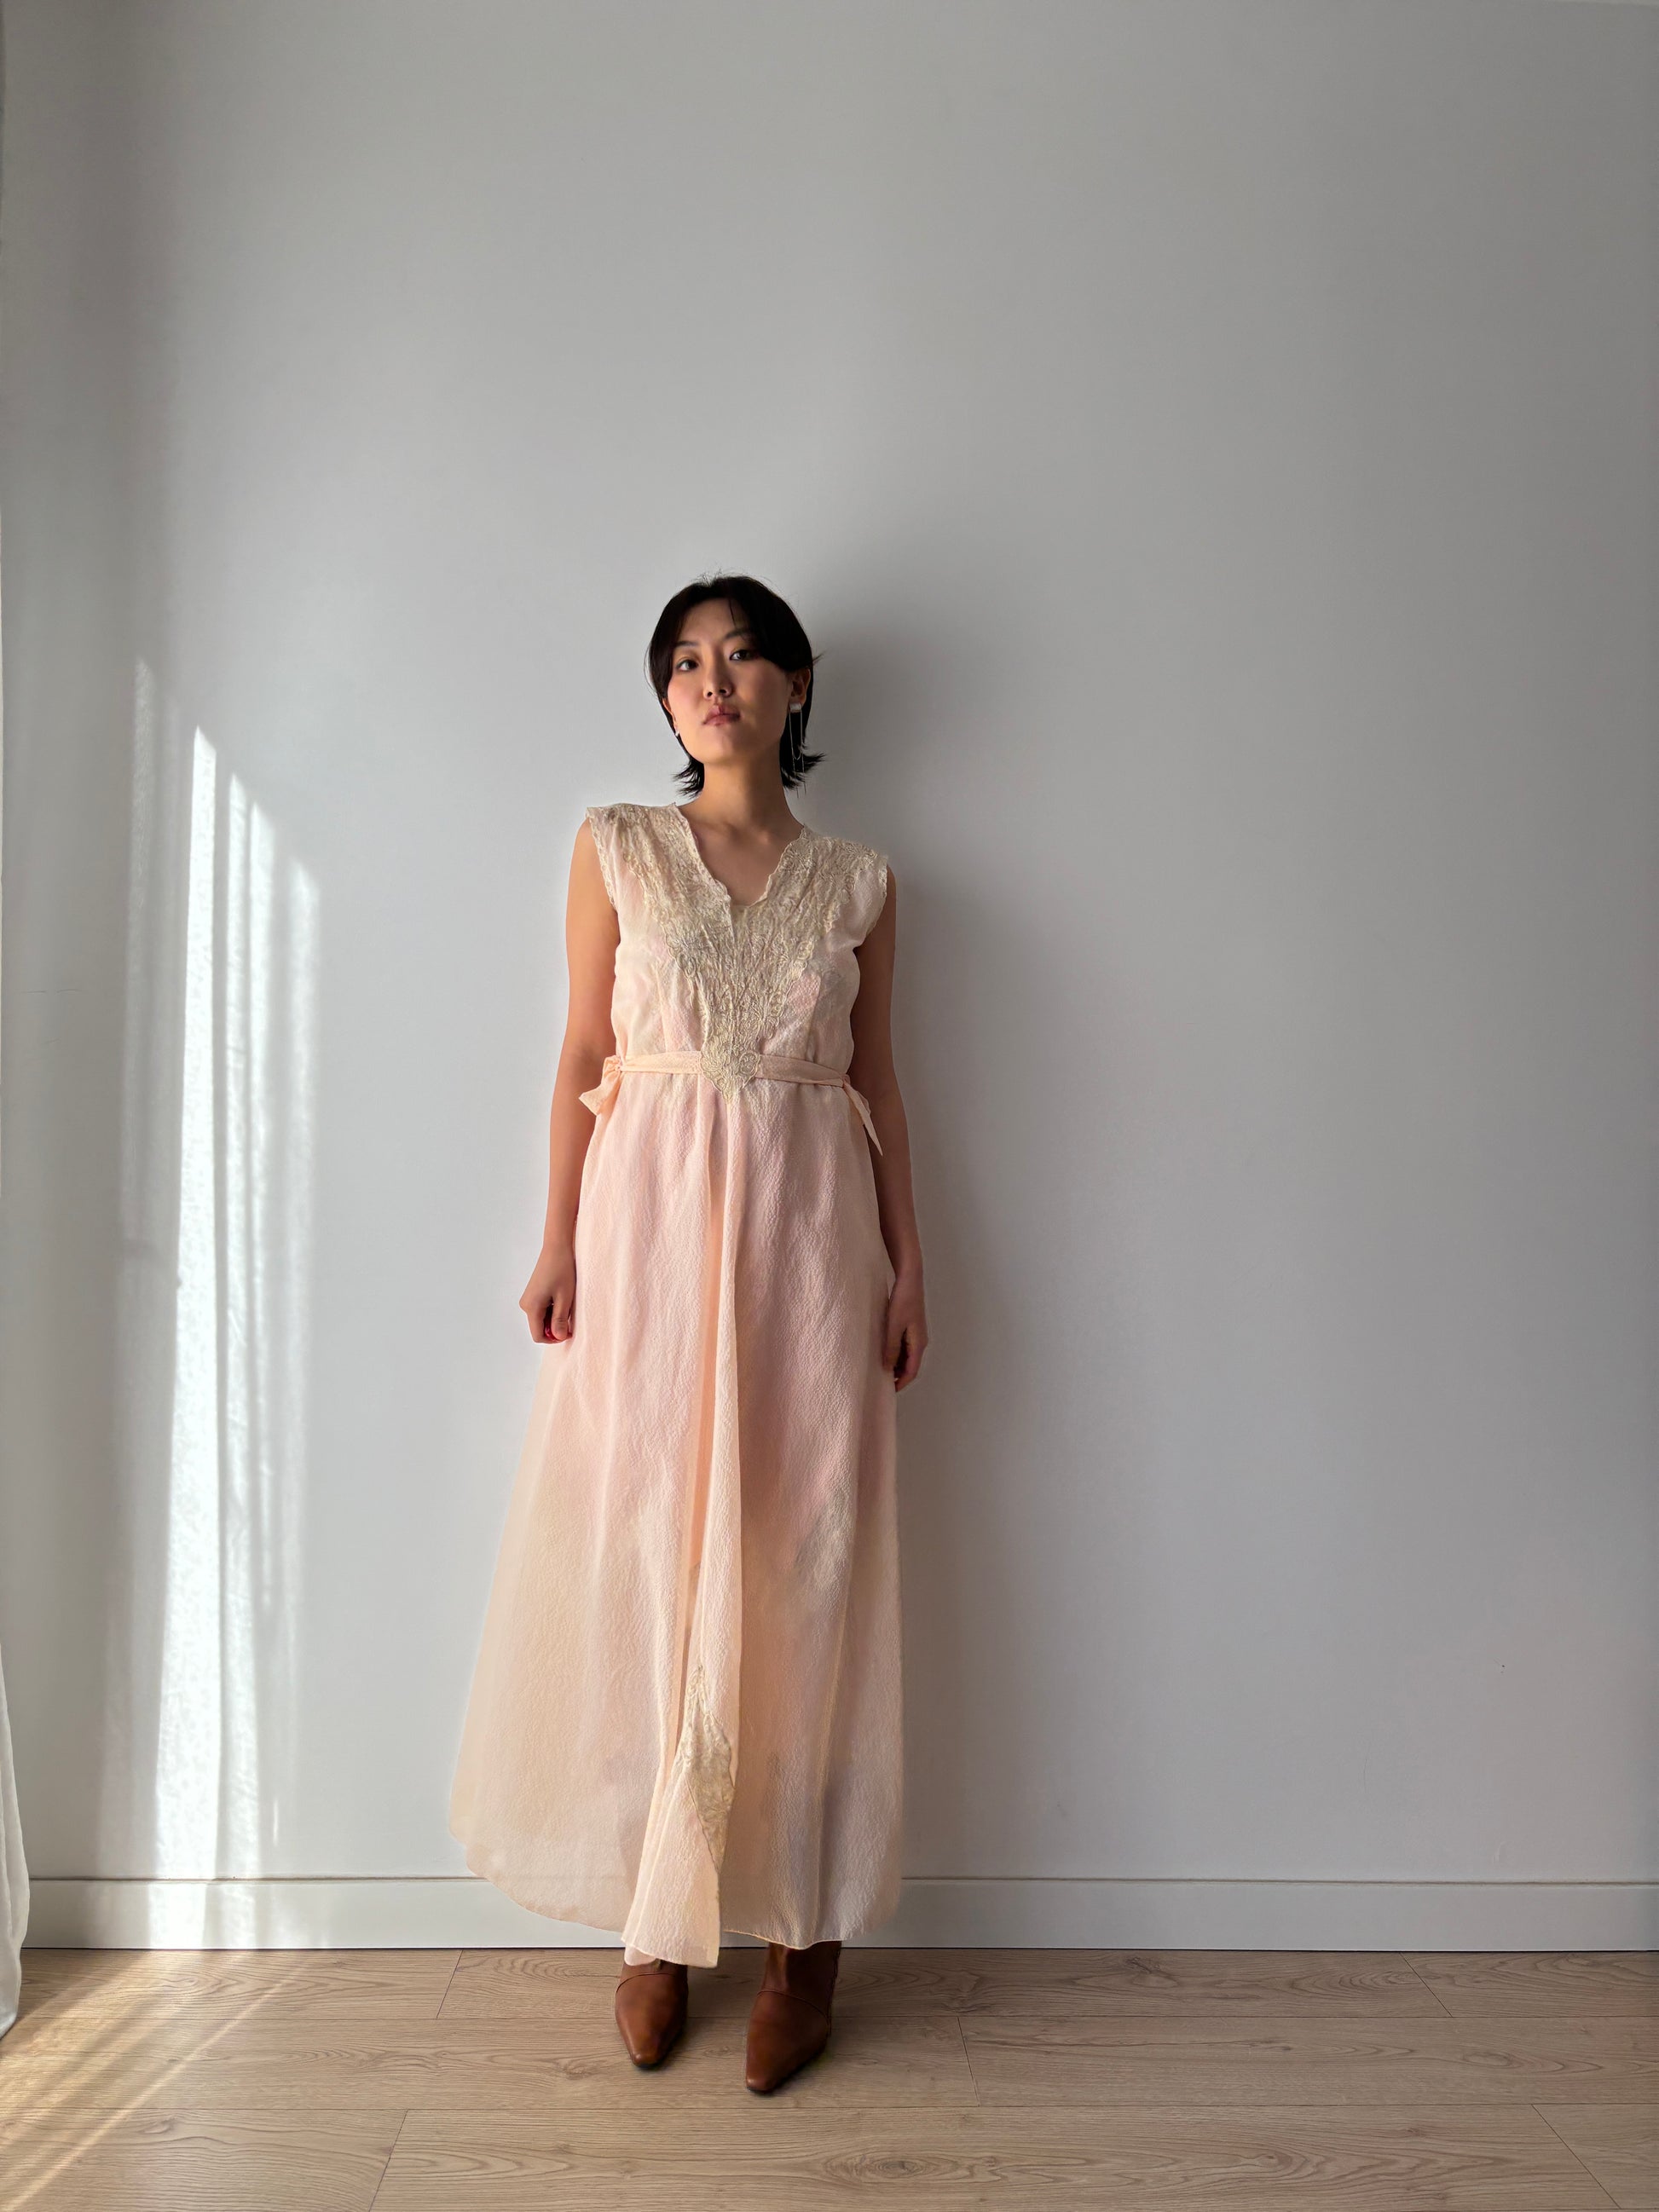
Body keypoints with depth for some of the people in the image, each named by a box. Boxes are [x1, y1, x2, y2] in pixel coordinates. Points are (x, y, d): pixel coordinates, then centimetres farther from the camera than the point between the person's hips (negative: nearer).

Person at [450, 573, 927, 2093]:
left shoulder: (858, 881, 9)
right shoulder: (616, 849, 7)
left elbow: (877, 1080, 10)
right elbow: (583, 1056, 4)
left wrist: (908, 1263, 5)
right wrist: (560, 1242, -3)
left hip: (810, 1230, 1)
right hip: (652, 1222, 0)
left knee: (802, 1566, 3)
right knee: (647, 1561, 3)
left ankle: (807, 1928, 18)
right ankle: (661, 1917, 21)